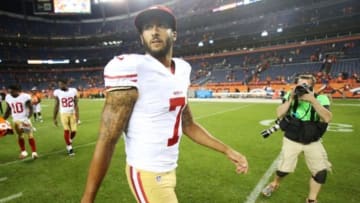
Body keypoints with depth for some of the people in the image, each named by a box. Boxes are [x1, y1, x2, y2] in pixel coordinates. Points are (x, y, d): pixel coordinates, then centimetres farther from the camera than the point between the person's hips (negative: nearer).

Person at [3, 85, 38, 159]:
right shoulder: (8, 97, 2)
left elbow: (30, 108, -11)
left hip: (25, 119, -4)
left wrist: (28, 117, -25)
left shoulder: (25, 96, -13)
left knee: (30, 136, -2)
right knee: (20, 136, 11)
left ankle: (34, 152, 4)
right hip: (16, 120, 4)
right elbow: (8, 110, 11)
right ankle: (23, 152, 27)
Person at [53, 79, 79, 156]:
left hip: (73, 113, 1)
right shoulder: (57, 92, -3)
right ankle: (69, 147, 6)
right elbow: (56, 106, 3)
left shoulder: (73, 91, -3)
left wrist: (77, 115, -10)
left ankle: (69, 142, 31)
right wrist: (54, 118, 4)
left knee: (74, 131, 0)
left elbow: (76, 105, -3)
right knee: (66, 130, -9)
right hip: (64, 114, -1)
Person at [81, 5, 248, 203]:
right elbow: (107, 140, -19)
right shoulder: (130, 70, -20)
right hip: (147, 174, -7)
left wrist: (227, 150, 8)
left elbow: (188, 124, 9)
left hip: (169, 170, 7)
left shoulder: (180, 71, 2)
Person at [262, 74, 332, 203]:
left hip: (313, 142, 1)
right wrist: (290, 99, -28)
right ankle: (274, 184, 39)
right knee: (283, 169, 5)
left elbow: (327, 118, -28)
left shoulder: (320, 99, -14)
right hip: (292, 141, -1)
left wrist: (313, 101, -36)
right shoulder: (290, 96, -11)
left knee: (321, 171, -2)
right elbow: (279, 114, -20)